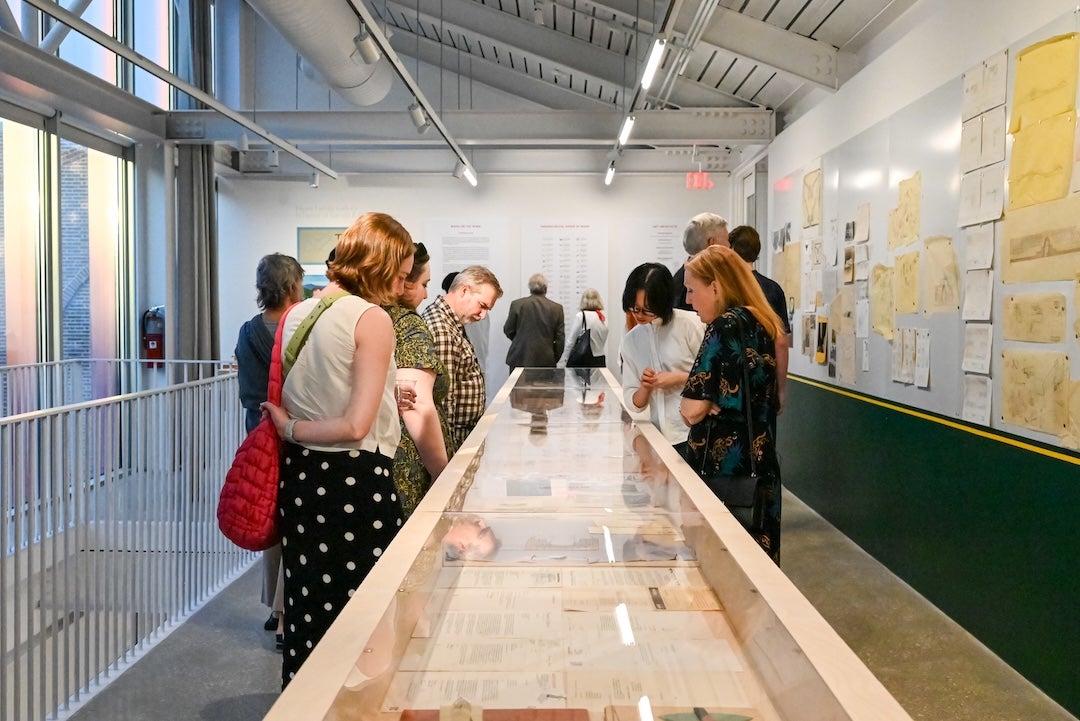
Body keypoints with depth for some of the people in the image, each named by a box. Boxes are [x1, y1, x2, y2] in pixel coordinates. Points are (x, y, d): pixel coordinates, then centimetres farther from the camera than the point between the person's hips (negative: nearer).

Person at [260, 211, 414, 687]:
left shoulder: (296, 315, 8)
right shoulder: (373, 319, -12)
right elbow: (356, 426, -17)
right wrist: (292, 428, -5)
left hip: (300, 475, 7)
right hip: (355, 477, -7)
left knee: (307, 607, 17)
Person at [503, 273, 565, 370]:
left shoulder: (517, 304, -2)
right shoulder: (557, 308, 0)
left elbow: (508, 331, 6)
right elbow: (560, 338, 1)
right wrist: (554, 360, 12)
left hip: (520, 359, 0)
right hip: (545, 362, 0)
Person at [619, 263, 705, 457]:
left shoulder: (690, 324, -4)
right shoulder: (630, 340, 9)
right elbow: (633, 403, 11)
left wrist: (679, 378, -11)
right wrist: (645, 388, -9)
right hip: (661, 439, 4)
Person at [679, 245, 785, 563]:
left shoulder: (725, 326, -15)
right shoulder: (762, 323, 11)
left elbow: (692, 409, -17)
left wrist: (705, 406, 4)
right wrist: (711, 404, 2)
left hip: (722, 466, -9)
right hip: (760, 463, 9)